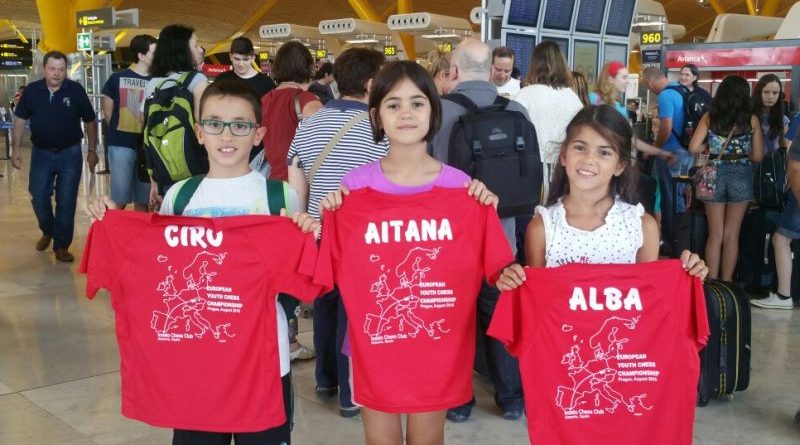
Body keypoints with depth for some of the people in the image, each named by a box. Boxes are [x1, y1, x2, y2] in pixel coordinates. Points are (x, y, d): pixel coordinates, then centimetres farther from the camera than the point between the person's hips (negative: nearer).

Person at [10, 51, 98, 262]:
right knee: (39, 198, 5)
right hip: (41, 153, 2)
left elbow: (90, 121, 1)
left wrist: (92, 150, 0)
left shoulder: (76, 90, -6)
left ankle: (61, 245, 12)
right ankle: (47, 231, 33)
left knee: (66, 202, 1)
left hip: (70, 153, -2)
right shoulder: (32, 90, -1)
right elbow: (21, 120, 6)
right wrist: (16, 148, -1)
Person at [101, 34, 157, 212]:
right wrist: (119, 132, 10)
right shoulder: (118, 78, 1)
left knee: (143, 201, 9)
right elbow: (108, 112, 9)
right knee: (119, 201, 1)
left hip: (147, 146, 2)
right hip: (121, 145, -2)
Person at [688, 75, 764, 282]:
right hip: (741, 176, -1)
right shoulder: (751, 120, -4)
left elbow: (694, 147, -8)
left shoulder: (709, 117, -2)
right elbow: (758, 156, -2)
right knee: (731, 235, 9)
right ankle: (725, 284, 16)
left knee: (715, 234, 10)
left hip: (715, 175, 1)